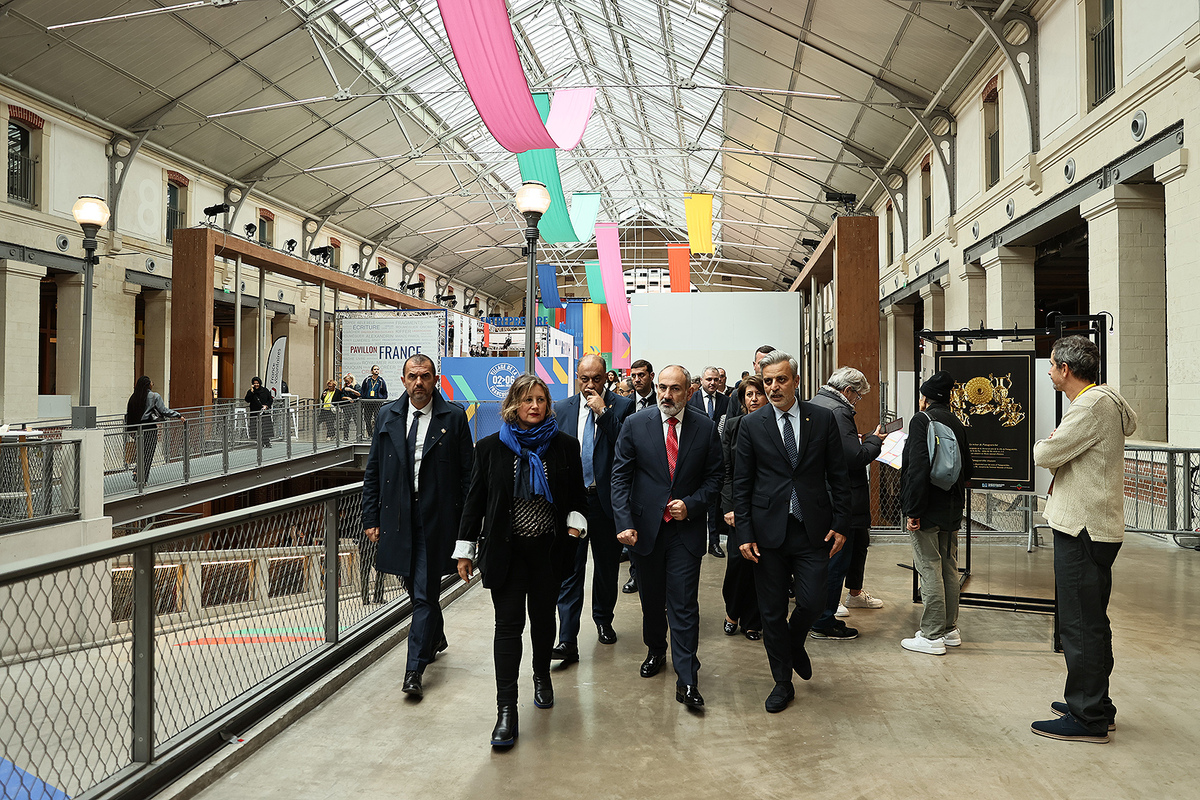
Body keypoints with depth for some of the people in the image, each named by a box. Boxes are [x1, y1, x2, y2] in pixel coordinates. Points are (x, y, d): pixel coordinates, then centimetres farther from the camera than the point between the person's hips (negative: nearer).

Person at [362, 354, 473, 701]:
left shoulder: (453, 417, -4)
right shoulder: (388, 415, 6)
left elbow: (467, 473, -3)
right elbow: (373, 472, 10)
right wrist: (371, 517, 5)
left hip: (436, 519, -4)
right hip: (398, 517, 4)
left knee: (425, 593, -4)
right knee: (413, 587, 18)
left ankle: (414, 670, 3)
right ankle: (436, 638, 43)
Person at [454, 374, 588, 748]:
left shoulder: (565, 446, 2)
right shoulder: (491, 447, 0)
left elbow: (576, 496, 10)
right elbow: (475, 499, 4)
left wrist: (575, 524, -8)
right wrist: (465, 549, 3)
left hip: (549, 549, 1)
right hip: (505, 549, -1)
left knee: (543, 616, 13)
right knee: (508, 624, -4)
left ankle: (542, 676, 40)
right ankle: (506, 709, 0)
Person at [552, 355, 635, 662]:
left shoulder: (621, 406, -1)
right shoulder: (562, 409, 7)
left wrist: (604, 412, -17)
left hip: (606, 499, 0)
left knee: (607, 565, 15)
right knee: (570, 569, -4)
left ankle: (603, 620, 37)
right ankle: (567, 641, -3)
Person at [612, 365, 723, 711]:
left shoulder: (706, 428, -1)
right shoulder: (635, 424, -2)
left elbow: (715, 477, 3)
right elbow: (620, 476, -3)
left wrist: (691, 505, -13)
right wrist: (624, 522, -12)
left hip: (686, 528, -1)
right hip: (645, 526, 2)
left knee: (684, 604, -3)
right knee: (651, 599, 17)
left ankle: (686, 680, 4)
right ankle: (655, 651, 41)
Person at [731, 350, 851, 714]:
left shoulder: (823, 419, 2)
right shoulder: (752, 424, 0)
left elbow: (839, 476, 5)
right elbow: (741, 483, 1)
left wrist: (840, 524, -1)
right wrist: (744, 533, -4)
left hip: (813, 531, 0)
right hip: (769, 530, 0)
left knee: (813, 601, -2)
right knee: (771, 612, 7)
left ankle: (795, 643, 33)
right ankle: (783, 681, 25)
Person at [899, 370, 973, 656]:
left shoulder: (922, 420, -12)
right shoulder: (957, 423, 12)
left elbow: (918, 468, -21)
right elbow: (967, 469, 18)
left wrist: (912, 511, -20)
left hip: (927, 513, -8)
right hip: (952, 509, 8)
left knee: (929, 570, -3)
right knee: (949, 568, 15)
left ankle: (932, 636, 1)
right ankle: (950, 629, 24)